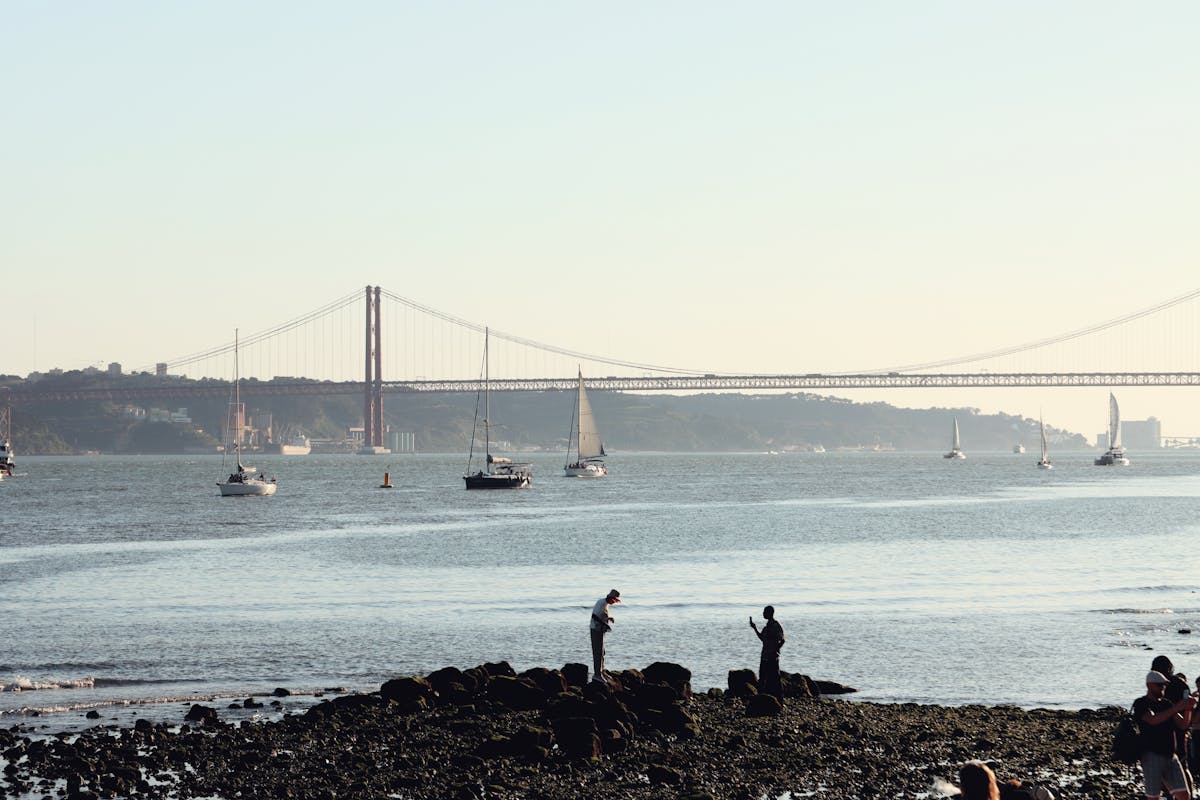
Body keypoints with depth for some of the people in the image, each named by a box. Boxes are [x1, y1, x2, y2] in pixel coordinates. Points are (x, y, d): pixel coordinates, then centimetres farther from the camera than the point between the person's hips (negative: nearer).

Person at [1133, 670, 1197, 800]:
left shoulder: (1166, 704, 16)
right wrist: (1177, 708, -26)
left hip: (1171, 756, 6)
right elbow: (1153, 720, -22)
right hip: (1152, 756, -6)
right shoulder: (1141, 704, -4)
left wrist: (1188, 710, -9)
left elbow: (1183, 725, 10)